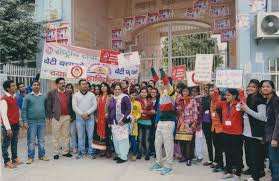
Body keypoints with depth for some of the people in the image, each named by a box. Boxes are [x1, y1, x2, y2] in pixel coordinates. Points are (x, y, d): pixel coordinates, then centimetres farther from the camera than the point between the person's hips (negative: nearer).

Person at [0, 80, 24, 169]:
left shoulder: (15, 97, 8)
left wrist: (19, 121, 15)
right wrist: (8, 128, -18)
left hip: (16, 124, 7)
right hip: (8, 125, -7)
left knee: (14, 143, 17)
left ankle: (15, 158, 28)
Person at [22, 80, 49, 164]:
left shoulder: (44, 97, 7)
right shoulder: (27, 97, -1)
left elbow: (46, 108, 10)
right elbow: (24, 110, -3)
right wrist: (25, 121, -10)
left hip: (42, 121, 3)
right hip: (31, 122, -2)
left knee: (41, 140, 10)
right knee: (31, 140, 4)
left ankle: (42, 155, 20)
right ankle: (30, 157, 14)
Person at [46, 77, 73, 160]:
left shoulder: (68, 93, 10)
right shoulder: (51, 93, -2)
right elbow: (49, 105, -4)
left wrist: (70, 115, 8)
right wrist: (50, 117, -9)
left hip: (67, 117, 4)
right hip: (56, 117, -4)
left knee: (66, 135, 10)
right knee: (56, 136, 6)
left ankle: (66, 151, 21)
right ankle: (56, 153, 16)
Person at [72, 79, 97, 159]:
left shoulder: (92, 95, 7)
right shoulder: (75, 95, 6)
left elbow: (95, 105, -2)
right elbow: (74, 107, -3)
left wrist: (87, 113, -13)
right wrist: (82, 114, -13)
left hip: (90, 118, 0)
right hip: (79, 118, 0)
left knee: (90, 136, 3)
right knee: (80, 136, 7)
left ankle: (91, 152, 13)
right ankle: (82, 152, 19)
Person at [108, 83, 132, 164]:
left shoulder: (125, 98, -5)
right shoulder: (112, 99, 15)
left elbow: (129, 109, -12)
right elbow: (110, 111, 20)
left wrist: (123, 119, -17)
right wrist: (109, 122, 17)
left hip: (122, 122, -6)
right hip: (114, 122, 7)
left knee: (122, 139, -5)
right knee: (115, 139, 10)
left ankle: (123, 157, 4)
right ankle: (119, 154, 23)